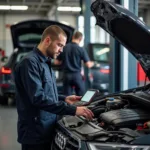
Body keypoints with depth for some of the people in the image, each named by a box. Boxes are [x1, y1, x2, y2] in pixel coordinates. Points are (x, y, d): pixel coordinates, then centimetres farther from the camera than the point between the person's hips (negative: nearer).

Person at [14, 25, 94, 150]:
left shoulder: (45, 63, 16)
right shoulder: (30, 63, -16)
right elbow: (38, 98, -26)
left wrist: (64, 99, 9)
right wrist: (72, 110, -27)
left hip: (47, 131, 9)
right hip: (35, 134, -9)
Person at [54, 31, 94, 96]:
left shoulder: (64, 48, 0)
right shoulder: (81, 50, -9)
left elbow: (56, 62, 7)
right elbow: (88, 65, -8)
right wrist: (92, 63, 14)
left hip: (67, 76, 3)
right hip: (77, 75, -3)